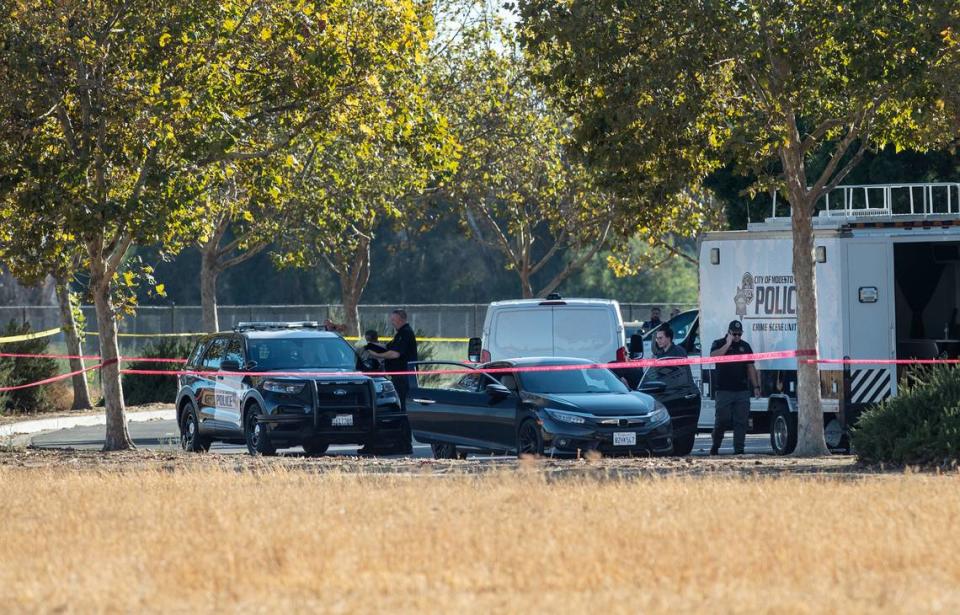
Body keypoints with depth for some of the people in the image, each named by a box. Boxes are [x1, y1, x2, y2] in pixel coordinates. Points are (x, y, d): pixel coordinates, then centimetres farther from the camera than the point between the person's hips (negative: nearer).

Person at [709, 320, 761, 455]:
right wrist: (728, 344, -13)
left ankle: (739, 449, -1)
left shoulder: (745, 346, 16)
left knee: (741, 421, -2)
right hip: (724, 391, -3)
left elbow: (751, 367, 16)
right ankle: (715, 447, 10)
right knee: (722, 420, -5)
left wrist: (756, 386, 10)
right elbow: (714, 356, -15)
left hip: (742, 391, 3)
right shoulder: (719, 344, 6)